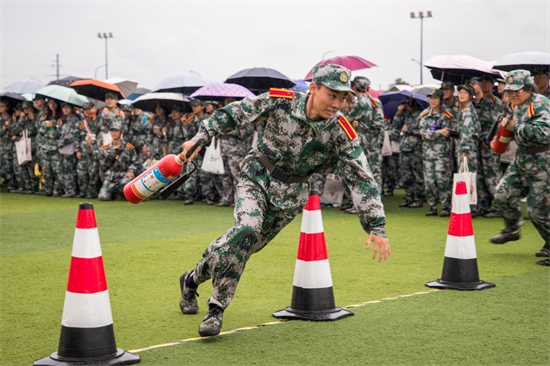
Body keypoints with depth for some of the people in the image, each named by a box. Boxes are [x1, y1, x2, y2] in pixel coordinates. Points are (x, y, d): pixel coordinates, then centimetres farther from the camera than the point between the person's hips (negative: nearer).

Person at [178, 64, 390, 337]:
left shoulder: (341, 133, -20)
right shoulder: (280, 101, -20)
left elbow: (362, 179, -20)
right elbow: (234, 113, -5)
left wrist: (376, 227, -25)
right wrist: (201, 138, -7)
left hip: (289, 195, 2)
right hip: (256, 178, -1)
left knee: (245, 245, 5)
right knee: (246, 231, -25)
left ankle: (193, 279, 33)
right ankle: (216, 308, -12)